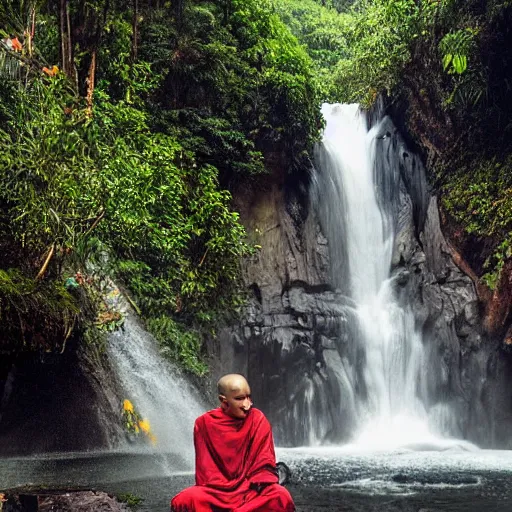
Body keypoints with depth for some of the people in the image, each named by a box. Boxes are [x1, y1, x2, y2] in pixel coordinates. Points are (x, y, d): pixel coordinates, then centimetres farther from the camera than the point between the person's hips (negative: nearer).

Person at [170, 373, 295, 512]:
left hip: (252, 490, 0)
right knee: (186, 499, -29)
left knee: (281, 496, -30)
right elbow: (205, 471, -1)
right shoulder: (205, 423, -3)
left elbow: (264, 465, -2)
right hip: (217, 491, 0)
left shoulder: (258, 420, -3)